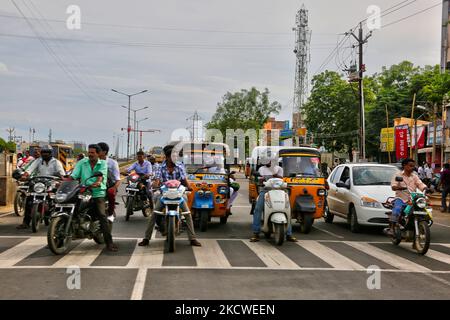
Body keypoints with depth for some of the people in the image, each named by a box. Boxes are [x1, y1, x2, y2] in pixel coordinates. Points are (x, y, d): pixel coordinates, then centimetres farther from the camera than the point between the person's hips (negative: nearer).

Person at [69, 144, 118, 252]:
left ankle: (109, 242, -18)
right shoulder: (82, 163, 11)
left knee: (102, 216, -14)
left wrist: (98, 182, -35)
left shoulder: (103, 163, 6)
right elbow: (74, 175, 1)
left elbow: (101, 174, -14)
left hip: (98, 192, -3)